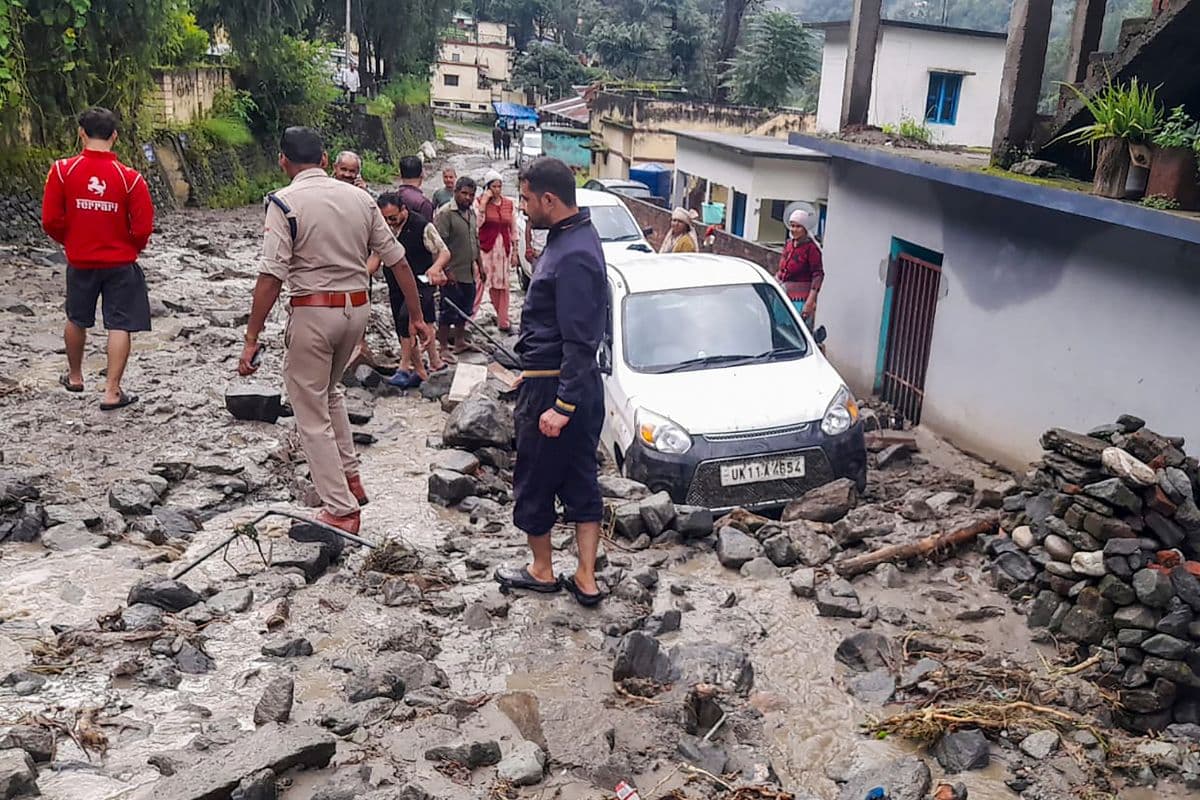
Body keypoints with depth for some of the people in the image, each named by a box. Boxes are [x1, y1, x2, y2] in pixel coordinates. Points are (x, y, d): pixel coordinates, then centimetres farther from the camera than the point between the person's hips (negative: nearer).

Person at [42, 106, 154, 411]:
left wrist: (69, 241, 13)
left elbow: (50, 221, -8)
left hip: (79, 261, 2)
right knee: (119, 326, 3)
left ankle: (74, 376, 39)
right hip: (120, 263, -2)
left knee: (76, 320, 21)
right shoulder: (130, 178, -13)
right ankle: (112, 392, 0)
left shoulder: (62, 170, -10)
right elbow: (143, 229, -12)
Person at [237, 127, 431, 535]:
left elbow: (271, 276, -16)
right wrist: (416, 316, 13)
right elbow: (397, 260, 5)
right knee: (329, 391, 29)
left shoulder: (285, 202, -9)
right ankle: (350, 478, 30)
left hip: (313, 312, -6)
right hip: (358, 308, 6)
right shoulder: (359, 197, 5)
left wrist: (251, 339, -13)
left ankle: (341, 510, 7)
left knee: (312, 414, 6)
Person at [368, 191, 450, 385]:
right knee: (404, 329, 9)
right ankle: (420, 371, 23)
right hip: (396, 286, 7)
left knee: (406, 317, -27)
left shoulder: (422, 226, -12)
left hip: (420, 283, -7)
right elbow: (376, 256, 9)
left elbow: (444, 253, -9)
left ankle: (404, 367, -18)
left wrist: (435, 268, -30)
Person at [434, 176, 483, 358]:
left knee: (465, 310, 17)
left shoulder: (471, 212, 12)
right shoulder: (445, 213, -15)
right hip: (453, 274, -8)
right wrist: (446, 270, -22)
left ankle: (460, 341, 31)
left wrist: (479, 263, 19)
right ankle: (444, 348, 6)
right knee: (449, 312, -2)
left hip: (469, 273, 8)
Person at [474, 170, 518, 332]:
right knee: (478, 284, -9)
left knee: (502, 286, 8)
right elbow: (477, 223, -18)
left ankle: (503, 321, 16)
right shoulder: (480, 202, -2)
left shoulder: (509, 204, 9)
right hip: (485, 248, -4)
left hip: (504, 250, 4)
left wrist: (515, 252, 10)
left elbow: (514, 230, 13)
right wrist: (484, 201, -17)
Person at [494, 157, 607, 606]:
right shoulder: (574, 238, 10)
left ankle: (543, 572, 26)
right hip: (581, 385, 10)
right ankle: (586, 580, 20)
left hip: (552, 385, -10)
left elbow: (579, 342, -25)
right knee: (581, 481, 12)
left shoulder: (572, 256, -22)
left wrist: (561, 406, -26)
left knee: (534, 483, 8)